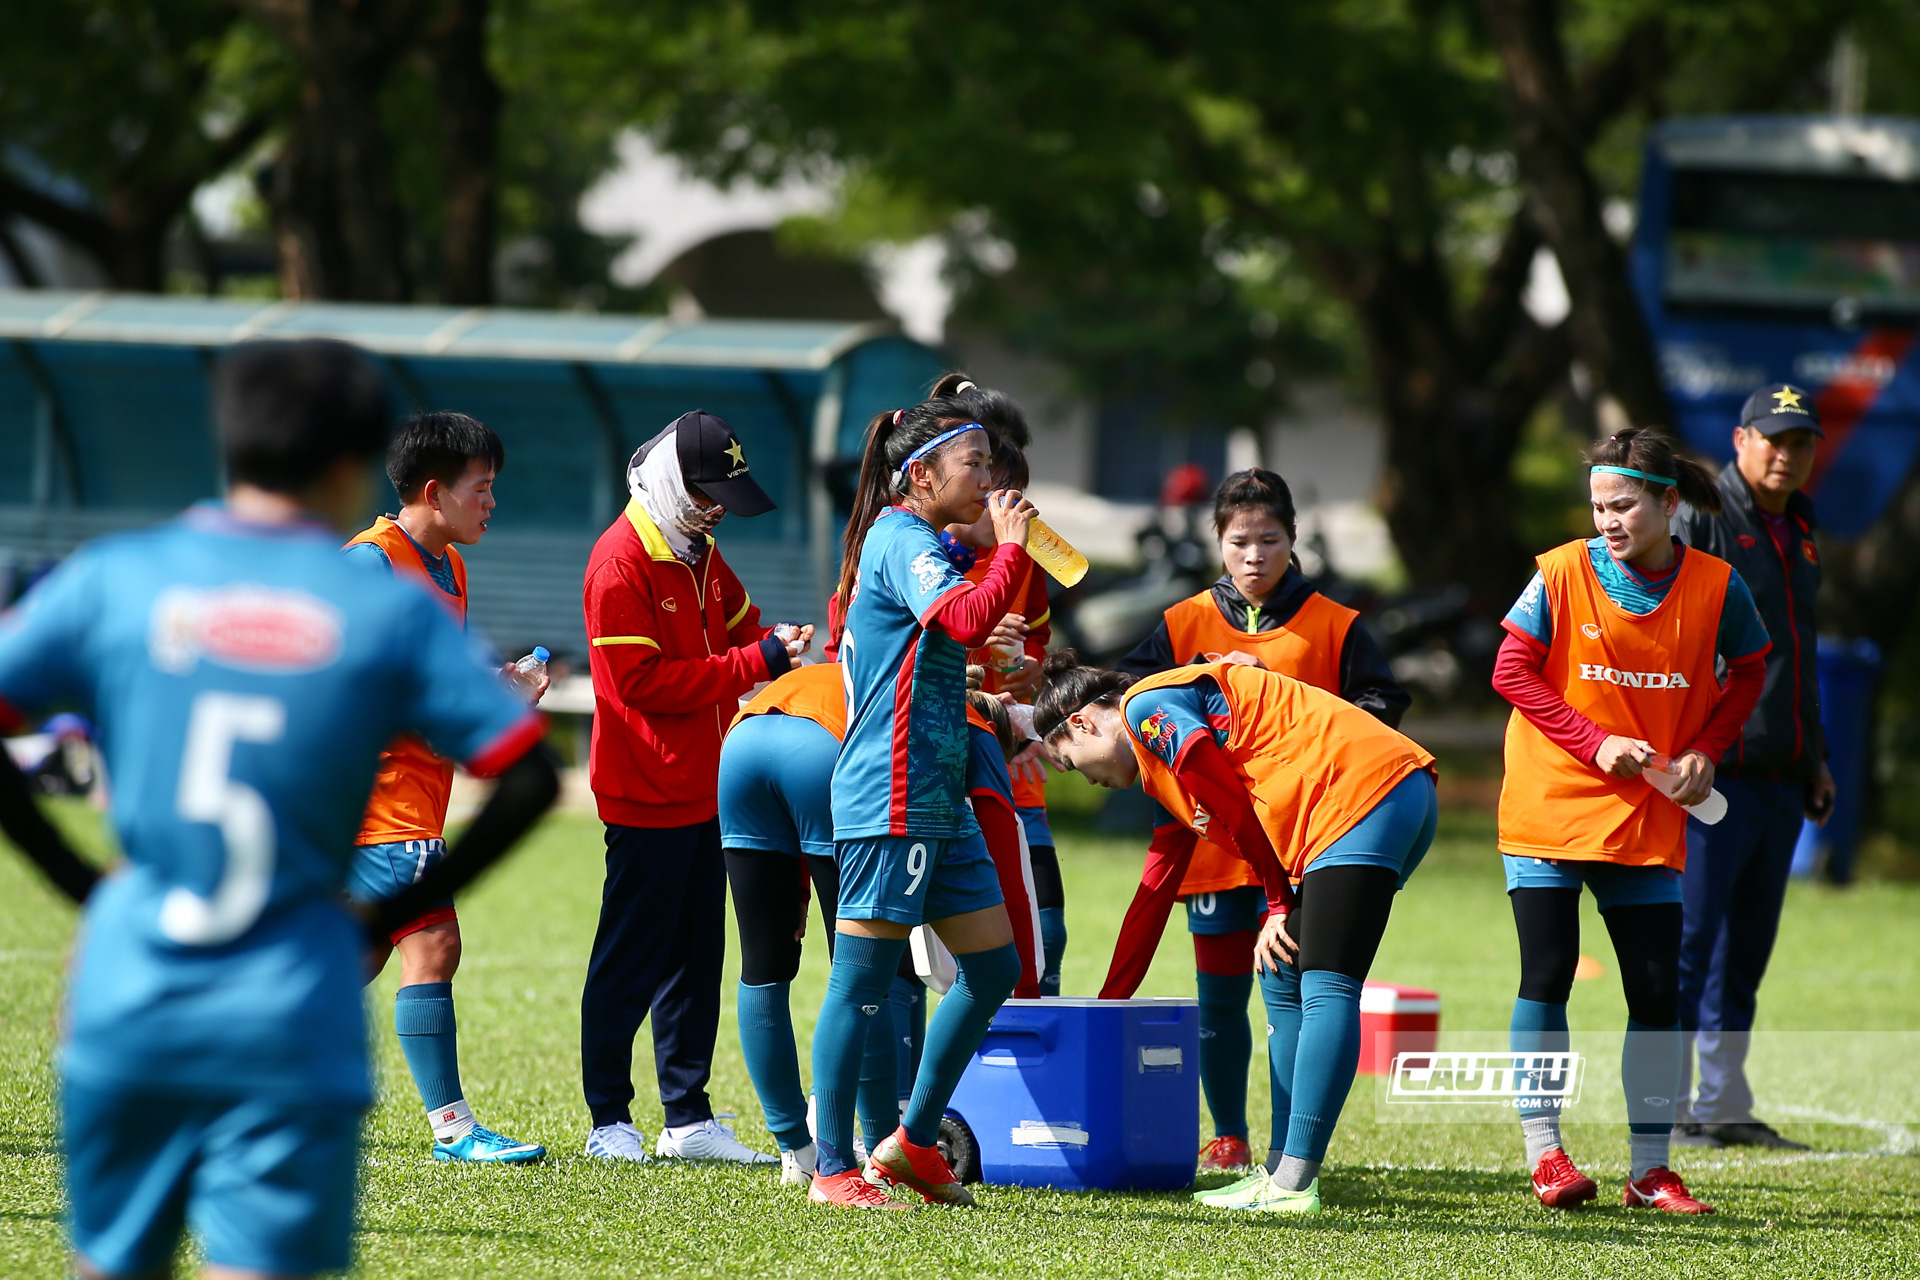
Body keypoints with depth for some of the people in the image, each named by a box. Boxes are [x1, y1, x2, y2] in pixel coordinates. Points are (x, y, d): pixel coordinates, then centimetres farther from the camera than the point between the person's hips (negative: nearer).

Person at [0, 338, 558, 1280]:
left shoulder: (114, 577, 3)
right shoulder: (391, 611, 1)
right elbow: (528, 778, 0)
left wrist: (75, 876, 6)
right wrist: (395, 915, 9)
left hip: (125, 1001, 2)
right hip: (291, 1021, -2)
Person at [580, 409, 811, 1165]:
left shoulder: (699, 556, 14)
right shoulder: (621, 562, -15)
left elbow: (739, 627, 21)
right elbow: (642, 679, -21)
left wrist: (778, 646, -2)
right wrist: (753, 663, -21)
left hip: (702, 790, 9)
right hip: (646, 797, -9)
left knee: (697, 957, 10)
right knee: (630, 961, -2)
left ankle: (688, 1118, 15)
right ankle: (609, 1122, 4)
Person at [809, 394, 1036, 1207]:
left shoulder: (900, 542, 20)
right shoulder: (904, 540, -11)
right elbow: (967, 620, -27)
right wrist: (1010, 545, -16)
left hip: (937, 801, 10)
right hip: (890, 797, -10)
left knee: (993, 968, 10)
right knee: (864, 976, -6)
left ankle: (913, 1141, 19)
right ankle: (832, 1170, -3)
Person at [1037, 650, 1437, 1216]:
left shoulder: (1145, 706, 0)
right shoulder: (1165, 782, 29)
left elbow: (1234, 801, -7)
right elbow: (1153, 892, 37)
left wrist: (1280, 904, 2)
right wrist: (1107, 1005, 42)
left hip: (1367, 789, -10)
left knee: (1325, 990, -14)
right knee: (1281, 977, 15)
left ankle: (1293, 1185, -19)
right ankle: (1283, 1170, 13)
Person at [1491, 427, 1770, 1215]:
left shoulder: (1714, 586, -4)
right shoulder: (1565, 574, -9)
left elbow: (1748, 672, 11)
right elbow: (1511, 671, -6)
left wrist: (1706, 750, -3)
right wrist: (1596, 742, -15)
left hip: (1647, 819, 2)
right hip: (1549, 804, -2)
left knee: (1657, 993, 0)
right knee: (1546, 977, -6)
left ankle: (1651, 1170, 9)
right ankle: (1545, 1156, 2)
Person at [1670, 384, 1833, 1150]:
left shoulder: (1798, 530, 18)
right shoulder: (1697, 518, -7)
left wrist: (1815, 758, 22)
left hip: (1780, 780, 8)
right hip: (1710, 771, -8)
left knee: (1747, 947, 11)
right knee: (1690, 942, -6)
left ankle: (1725, 1108, 16)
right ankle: (1668, 1109, -2)